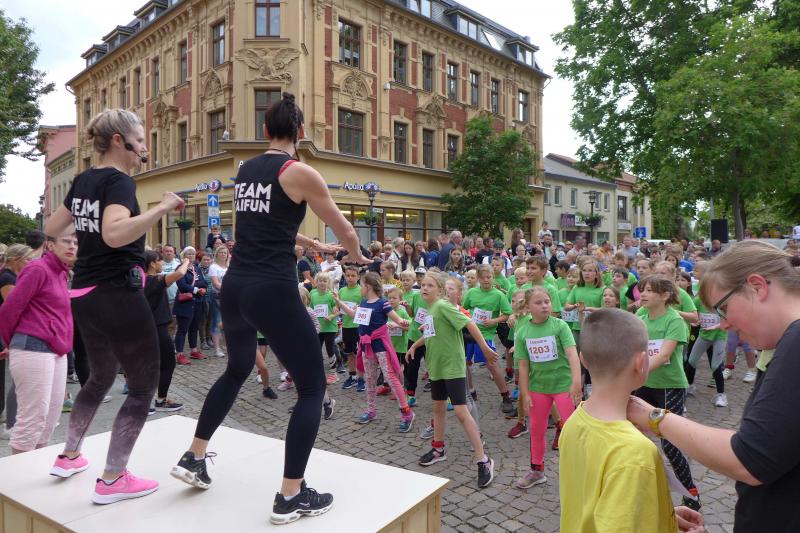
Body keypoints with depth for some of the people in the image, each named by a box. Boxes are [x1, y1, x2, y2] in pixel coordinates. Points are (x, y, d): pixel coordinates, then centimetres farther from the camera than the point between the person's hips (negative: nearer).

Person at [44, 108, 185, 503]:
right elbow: (114, 234, -33)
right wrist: (162, 208, -28)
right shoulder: (119, 181, -15)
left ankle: (69, 456, 40)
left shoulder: (82, 181, 11)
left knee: (101, 376, 28)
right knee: (144, 386, 2)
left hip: (84, 296, 10)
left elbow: (51, 229, 21)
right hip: (118, 295, -10)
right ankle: (112, 481, 8)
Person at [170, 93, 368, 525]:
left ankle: (193, 458, 40)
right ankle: (291, 497, 11)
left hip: (235, 286, 8)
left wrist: (307, 242, 39)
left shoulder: (244, 171, 13)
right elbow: (345, 231, 3)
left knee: (237, 370, 30)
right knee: (313, 387, 6)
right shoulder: (300, 172, -7)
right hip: (273, 291, -8)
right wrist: (355, 256, 24)